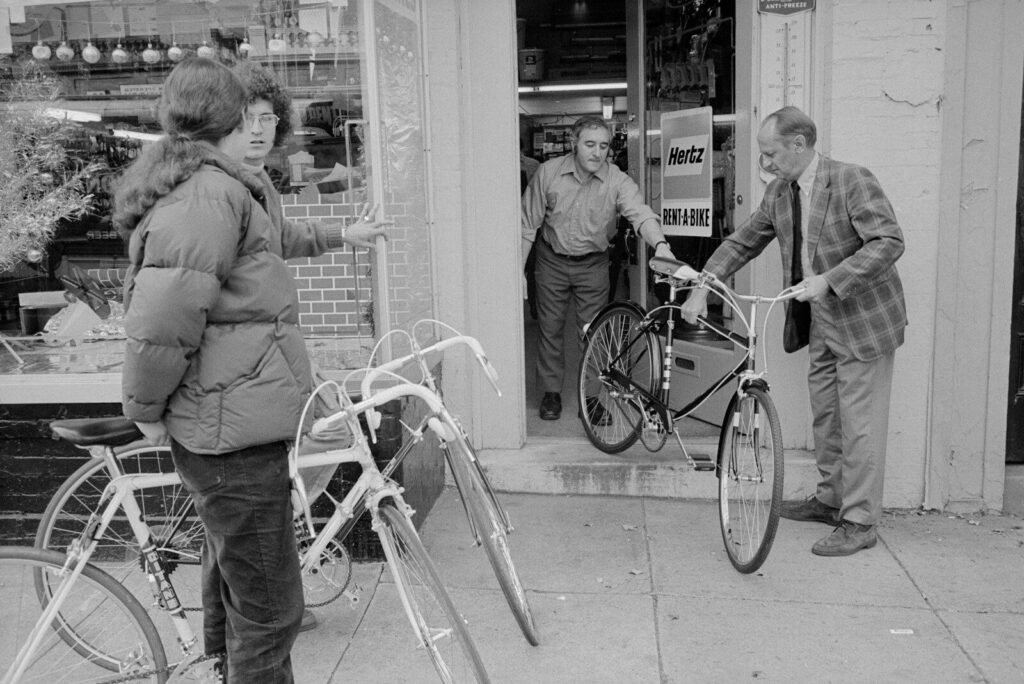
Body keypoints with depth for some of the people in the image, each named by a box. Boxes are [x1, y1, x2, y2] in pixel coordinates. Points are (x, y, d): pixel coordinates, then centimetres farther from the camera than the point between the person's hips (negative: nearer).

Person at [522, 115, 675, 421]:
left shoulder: (617, 181, -16)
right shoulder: (549, 172, -13)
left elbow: (641, 214, -32)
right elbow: (529, 224, -6)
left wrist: (660, 244, -52)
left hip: (593, 263, -1)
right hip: (552, 260, 1)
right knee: (549, 328, 8)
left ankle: (593, 396, 16)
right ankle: (551, 392, 25)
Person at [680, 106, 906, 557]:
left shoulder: (852, 181, -19)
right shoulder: (778, 193, 3)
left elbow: (889, 241, -23)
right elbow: (743, 242, 10)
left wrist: (829, 279, -30)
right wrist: (702, 287, 1)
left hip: (863, 317, -8)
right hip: (820, 320, 8)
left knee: (859, 420, -2)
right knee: (824, 413, 18)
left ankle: (859, 522, 9)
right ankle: (830, 498, 34)